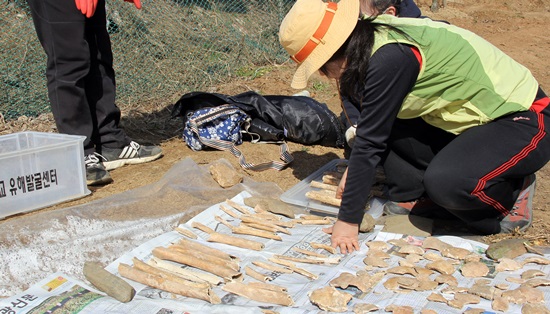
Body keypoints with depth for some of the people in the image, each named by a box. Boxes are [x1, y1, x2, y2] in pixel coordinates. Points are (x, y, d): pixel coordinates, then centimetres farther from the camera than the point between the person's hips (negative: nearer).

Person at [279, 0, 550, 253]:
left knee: (444, 180, -30)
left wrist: (348, 220, -19)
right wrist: (356, 169, 8)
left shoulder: (390, 59, -28)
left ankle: (511, 193, -1)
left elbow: (371, 141, -26)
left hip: (526, 120, -9)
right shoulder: (375, 36, -1)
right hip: (479, 117, 9)